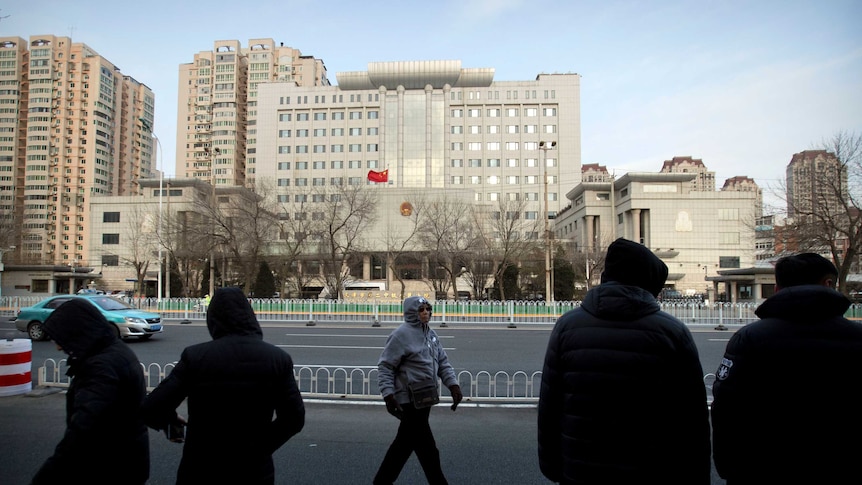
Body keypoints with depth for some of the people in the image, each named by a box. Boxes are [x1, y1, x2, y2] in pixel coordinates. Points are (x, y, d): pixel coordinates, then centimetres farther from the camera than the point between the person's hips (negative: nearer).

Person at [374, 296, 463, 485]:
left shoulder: (431, 334, 11)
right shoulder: (401, 335, -14)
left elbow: (443, 362, 14)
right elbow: (385, 367, -14)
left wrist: (453, 384, 2)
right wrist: (388, 394, -21)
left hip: (425, 399, 9)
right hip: (410, 401, -9)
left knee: (405, 443, 19)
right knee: (428, 450, -3)